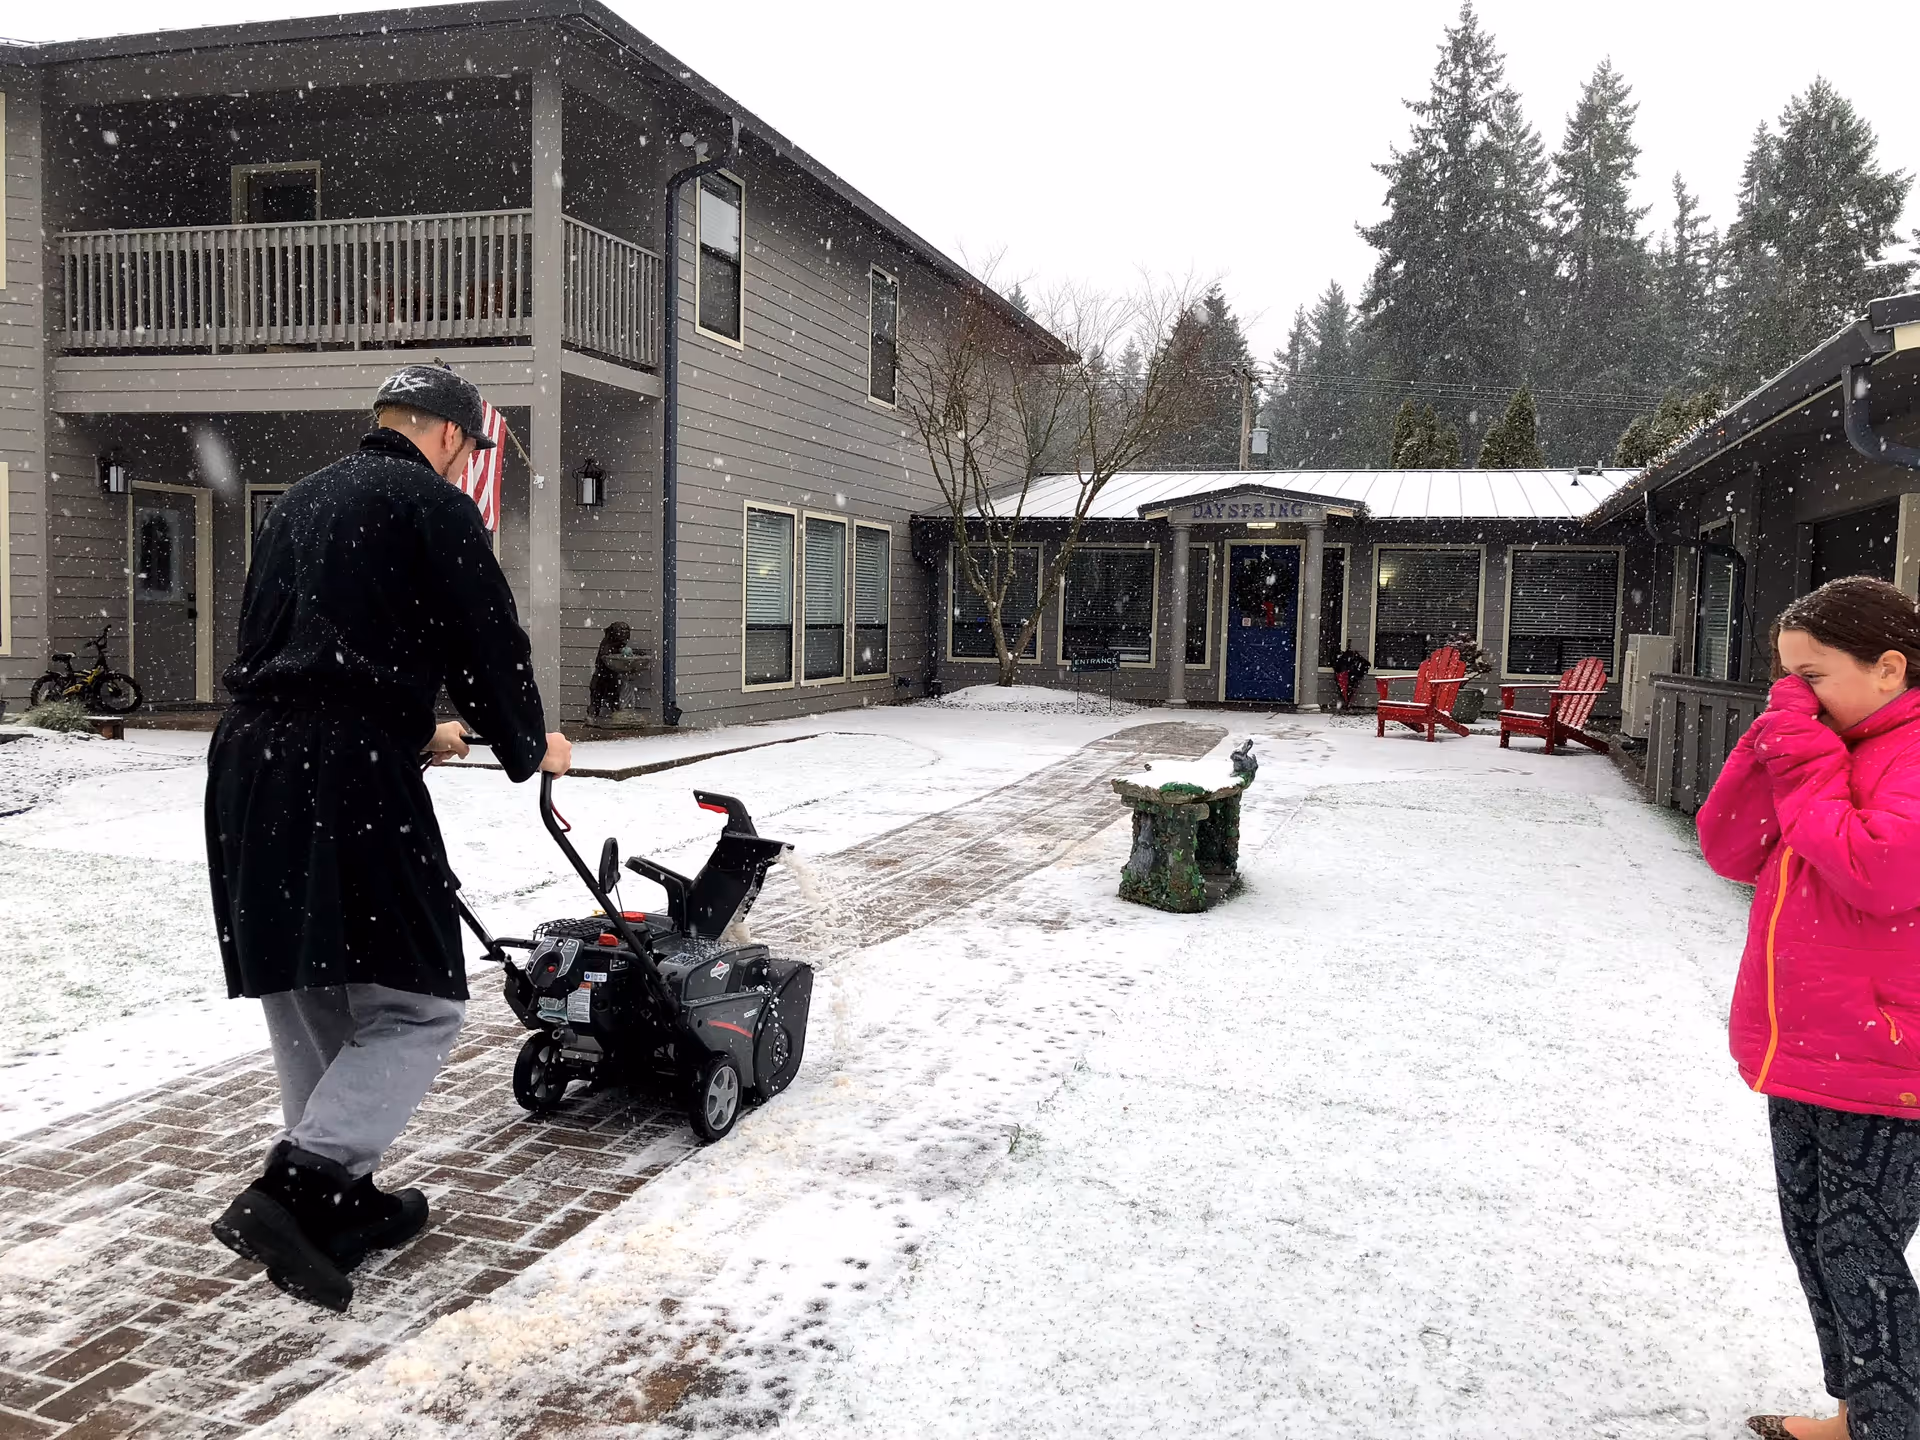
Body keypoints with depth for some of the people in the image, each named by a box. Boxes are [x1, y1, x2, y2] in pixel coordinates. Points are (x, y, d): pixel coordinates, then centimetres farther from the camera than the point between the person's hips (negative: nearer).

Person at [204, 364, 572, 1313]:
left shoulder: (298, 503, 25)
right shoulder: (432, 506, -1)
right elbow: (489, 646, -2)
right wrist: (529, 749, 17)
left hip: (249, 764, 9)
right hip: (349, 780, -9)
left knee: (307, 1002, 16)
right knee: (417, 1004, -2)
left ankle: (343, 1203, 26)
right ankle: (292, 1192, -12)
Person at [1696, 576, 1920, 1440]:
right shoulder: (1825, 744, 10)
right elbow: (1730, 850, 5)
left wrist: (1806, 767, -20)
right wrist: (1777, 745, -6)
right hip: (1802, 1054, 9)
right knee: (1812, 1237, 17)